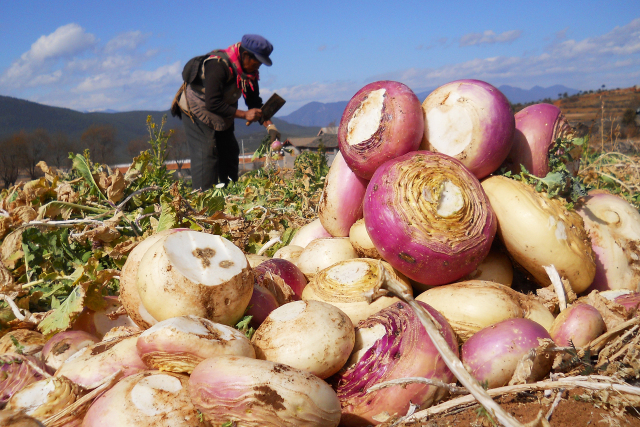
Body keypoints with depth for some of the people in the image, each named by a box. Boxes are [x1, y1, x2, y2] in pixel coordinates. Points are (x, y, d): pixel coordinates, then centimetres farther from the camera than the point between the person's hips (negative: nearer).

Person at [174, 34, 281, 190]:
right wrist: (244, 115, -34)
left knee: (230, 153, 7)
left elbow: (255, 102, 0)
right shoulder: (218, 65, -32)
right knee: (206, 154, -15)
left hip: (222, 117, 8)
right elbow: (213, 104, -35)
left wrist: (269, 125, -14)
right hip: (196, 111, -8)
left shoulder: (249, 71, -6)